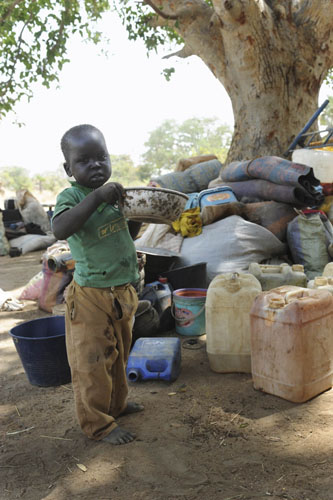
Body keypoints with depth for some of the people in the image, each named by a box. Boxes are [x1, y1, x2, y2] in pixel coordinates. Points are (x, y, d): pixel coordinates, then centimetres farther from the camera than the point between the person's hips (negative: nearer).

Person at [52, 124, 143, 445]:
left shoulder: (114, 194, 6)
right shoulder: (71, 196, -16)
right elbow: (60, 229, -38)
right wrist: (97, 196, -40)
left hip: (123, 292, 8)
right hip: (91, 297, -7)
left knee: (118, 355, 23)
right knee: (92, 363, 5)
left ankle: (117, 403, 44)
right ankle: (98, 424, 22)